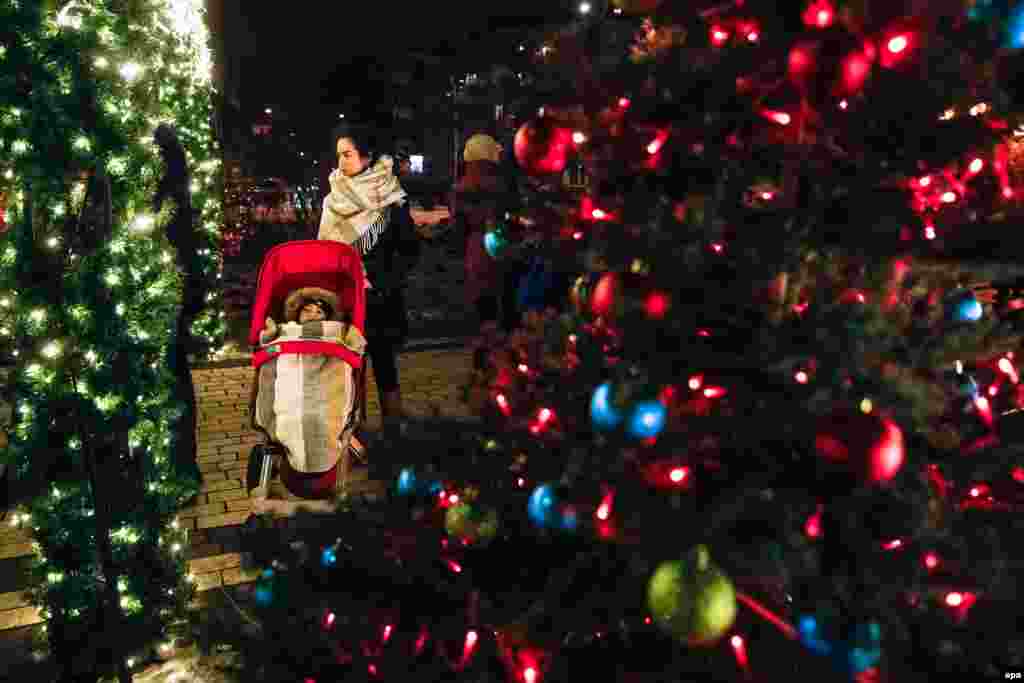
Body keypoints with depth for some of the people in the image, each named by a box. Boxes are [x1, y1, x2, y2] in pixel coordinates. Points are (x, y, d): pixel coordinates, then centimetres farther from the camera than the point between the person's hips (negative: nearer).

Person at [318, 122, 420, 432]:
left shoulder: (390, 199, -7)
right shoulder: (334, 199, 6)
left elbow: (410, 250, -7)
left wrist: (380, 284, -13)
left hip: (380, 298, -4)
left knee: (383, 361, 0)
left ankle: (394, 427, 11)